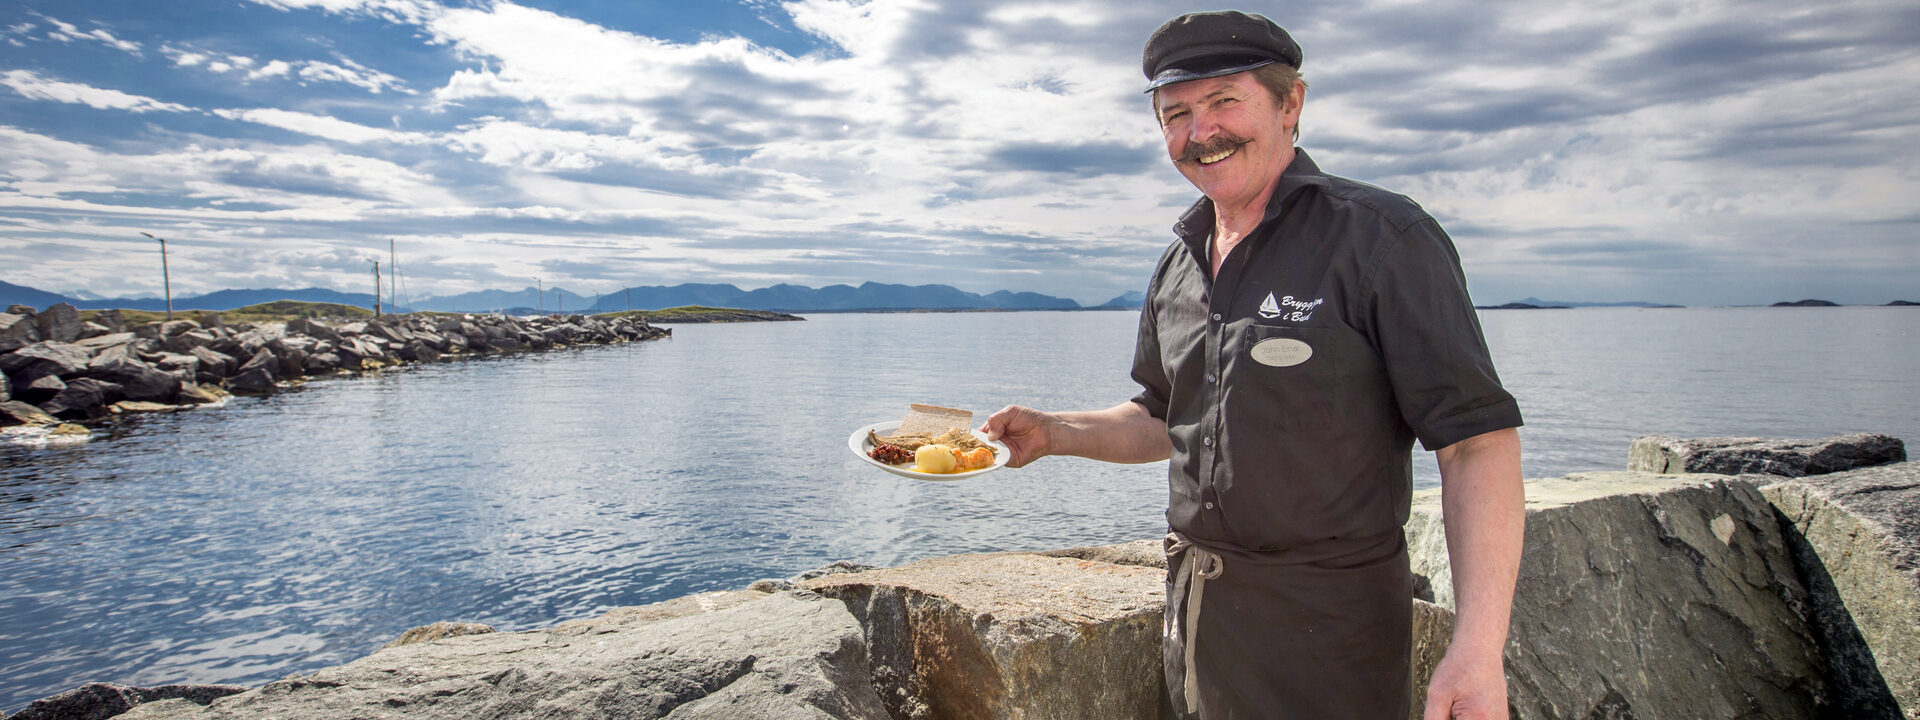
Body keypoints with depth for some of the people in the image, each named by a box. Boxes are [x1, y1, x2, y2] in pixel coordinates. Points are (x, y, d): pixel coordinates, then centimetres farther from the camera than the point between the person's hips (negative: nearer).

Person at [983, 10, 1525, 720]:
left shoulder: (1378, 236, -13)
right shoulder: (1178, 267, 8)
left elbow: (1477, 438, -18)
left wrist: (1478, 646, -26)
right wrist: (1050, 432, 3)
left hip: (1328, 624, -6)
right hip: (1194, 606, 6)